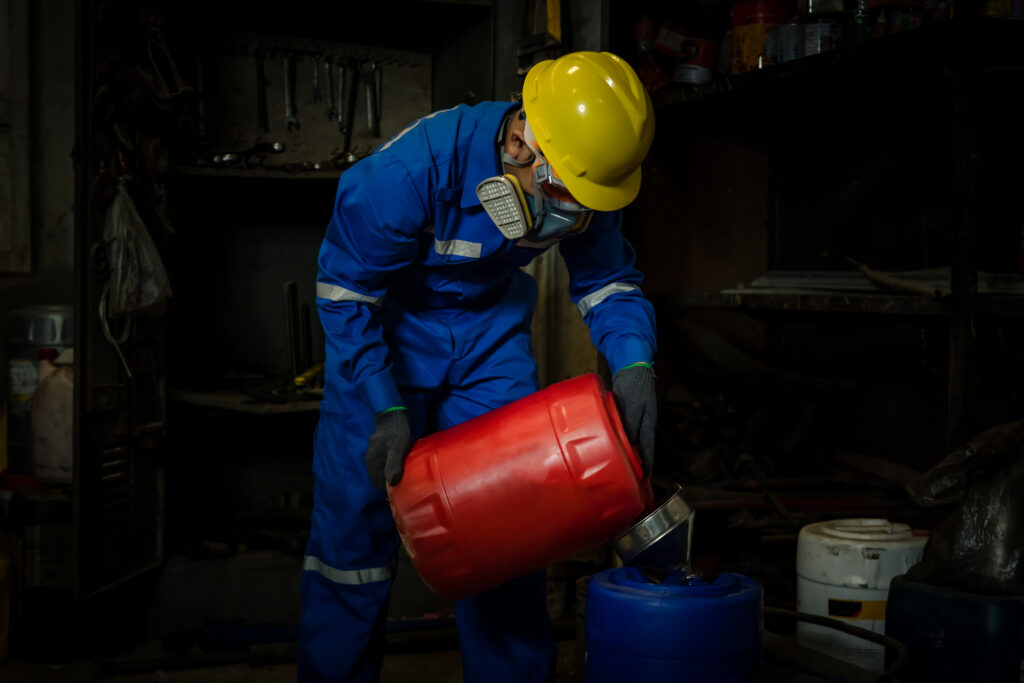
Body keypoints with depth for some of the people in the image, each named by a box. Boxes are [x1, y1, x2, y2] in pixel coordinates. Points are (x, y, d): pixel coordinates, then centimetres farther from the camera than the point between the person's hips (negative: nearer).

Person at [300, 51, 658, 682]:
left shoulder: (590, 178, -19)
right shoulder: (412, 168, -34)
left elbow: (608, 281, -4)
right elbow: (345, 292, -23)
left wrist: (635, 366, -24)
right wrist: (387, 410, -28)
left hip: (489, 328, 4)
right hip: (387, 325, -3)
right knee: (357, 511, -3)